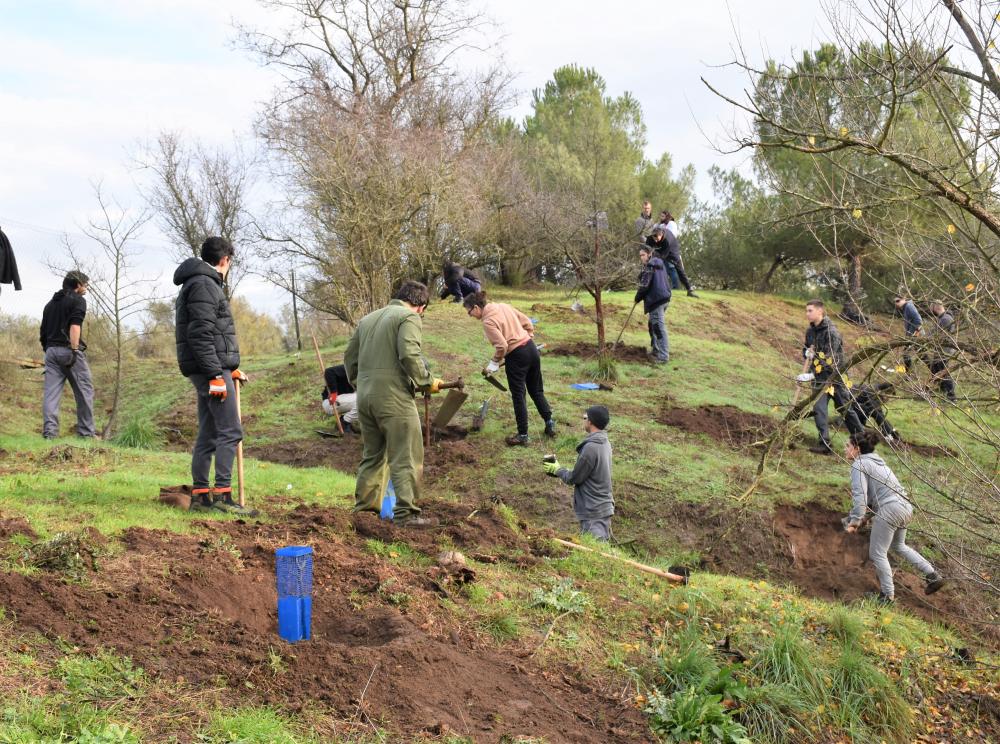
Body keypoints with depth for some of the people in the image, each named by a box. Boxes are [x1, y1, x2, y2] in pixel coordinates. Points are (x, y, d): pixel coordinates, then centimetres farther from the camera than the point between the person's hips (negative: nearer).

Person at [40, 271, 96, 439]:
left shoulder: (50, 303, 21)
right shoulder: (78, 300, -1)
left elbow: (42, 332, 19)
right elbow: (75, 326, -16)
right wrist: (74, 350, -21)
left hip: (51, 350, 7)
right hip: (68, 350, -6)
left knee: (51, 392, 0)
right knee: (85, 391, 1)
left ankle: (49, 432, -8)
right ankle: (86, 432, 0)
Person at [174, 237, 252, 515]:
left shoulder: (203, 284, 22)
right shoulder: (204, 284, -11)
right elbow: (201, 335, -20)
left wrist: (231, 369, 25)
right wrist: (216, 375, -22)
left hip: (207, 371, 10)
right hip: (211, 369, -10)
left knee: (208, 434, 11)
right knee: (230, 431, -10)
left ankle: (200, 494, 13)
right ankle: (222, 494, -11)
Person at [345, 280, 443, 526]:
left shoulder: (367, 319, 19)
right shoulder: (409, 318, -4)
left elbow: (350, 356, 19)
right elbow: (409, 355, -18)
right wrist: (427, 382, -7)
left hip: (364, 397, 8)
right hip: (394, 398, -7)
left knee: (372, 455, 18)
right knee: (406, 458, -3)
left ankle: (364, 507, 22)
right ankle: (406, 513, -6)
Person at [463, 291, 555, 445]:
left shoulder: (488, 321, -13)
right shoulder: (503, 306, 9)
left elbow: (502, 346, -19)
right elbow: (527, 322, 13)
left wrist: (494, 363, -4)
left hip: (516, 356, -8)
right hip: (531, 348, 8)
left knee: (518, 396, 5)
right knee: (536, 390, 20)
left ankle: (522, 435, 12)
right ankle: (549, 423, 24)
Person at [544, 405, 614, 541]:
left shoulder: (591, 448, -22)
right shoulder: (604, 443, 7)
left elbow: (574, 478, -14)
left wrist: (557, 470, 3)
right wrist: (562, 470, 11)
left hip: (594, 513, -9)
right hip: (603, 507, 9)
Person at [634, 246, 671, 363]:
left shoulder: (649, 266, -11)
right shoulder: (660, 264, 17)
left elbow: (644, 285, -15)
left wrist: (638, 297, 1)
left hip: (655, 300, -10)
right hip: (664, 297, 10)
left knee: (659, 327, -9)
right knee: (653, 324, 22)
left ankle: (663, 356, -11)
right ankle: (656, 350, 28)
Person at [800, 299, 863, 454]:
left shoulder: (831, 332, -19)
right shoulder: (810, 331, 5)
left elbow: (830, 360, -25)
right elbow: (806, 349, 20)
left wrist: (812, 375, -29)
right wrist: (807, 353, -6)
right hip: (819, 377, 6)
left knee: (845, 409, 7)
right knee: (819, 409, -8)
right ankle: (825, 444, -9)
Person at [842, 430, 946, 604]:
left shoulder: (859, 465, -8)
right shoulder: (876, 461, 21)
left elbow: (860, 495, -18)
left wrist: (855, 521, -19)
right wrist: (864, 516, 21)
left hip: (889, 509, -10)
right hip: (905, 506, 10)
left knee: (877, 554, 5)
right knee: (898, 545, 29)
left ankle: (888, 595, 11)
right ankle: (933, 575, 25)